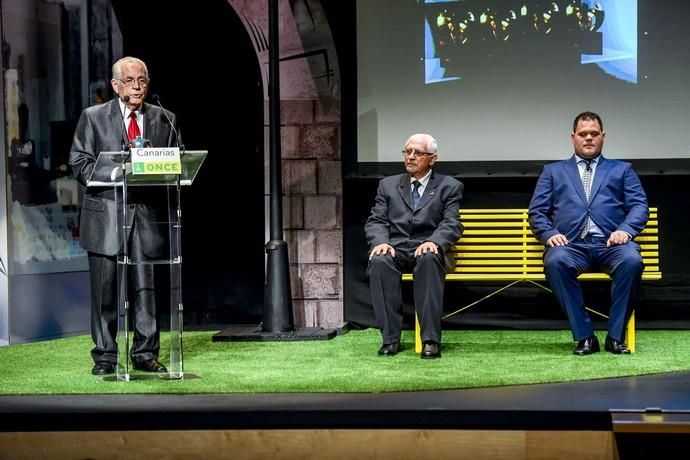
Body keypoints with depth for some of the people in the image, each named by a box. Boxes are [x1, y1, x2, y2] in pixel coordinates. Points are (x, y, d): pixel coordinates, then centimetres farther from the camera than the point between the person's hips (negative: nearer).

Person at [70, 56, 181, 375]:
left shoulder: (164, 120, 12)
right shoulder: (93, 117, 6)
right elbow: (79, 161, 0)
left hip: (146, 213, 2)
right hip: (105, 214, -2)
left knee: (146, 286, 2)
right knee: (105, 288, 0)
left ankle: (145, 353, 9)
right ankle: (105, 357, 7)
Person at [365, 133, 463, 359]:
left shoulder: (449, 187, 13)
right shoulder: (388, 185, 20)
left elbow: (451, 224, 1)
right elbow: (376, 221, 11)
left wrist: (433, 242, -21)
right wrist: (381, 241, -13)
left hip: (428, 249, -2)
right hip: (395, 248, 2)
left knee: (429, 259, -39)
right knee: (379, 261, -34)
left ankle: (430, 339, -39)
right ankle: (390, 338, -30)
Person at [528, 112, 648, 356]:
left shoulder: (622, 170, 23)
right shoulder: (553, 171, 24)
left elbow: (639, 206, 11)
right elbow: (536, 211, 15)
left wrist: (625, 230, -10)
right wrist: (550, 233, -6)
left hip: (610, 243, 0)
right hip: (571, 244, 0)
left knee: (632, 260, -35)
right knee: (555, 261, -36)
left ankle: (616, 335, -22)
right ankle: (584, 336, -26)